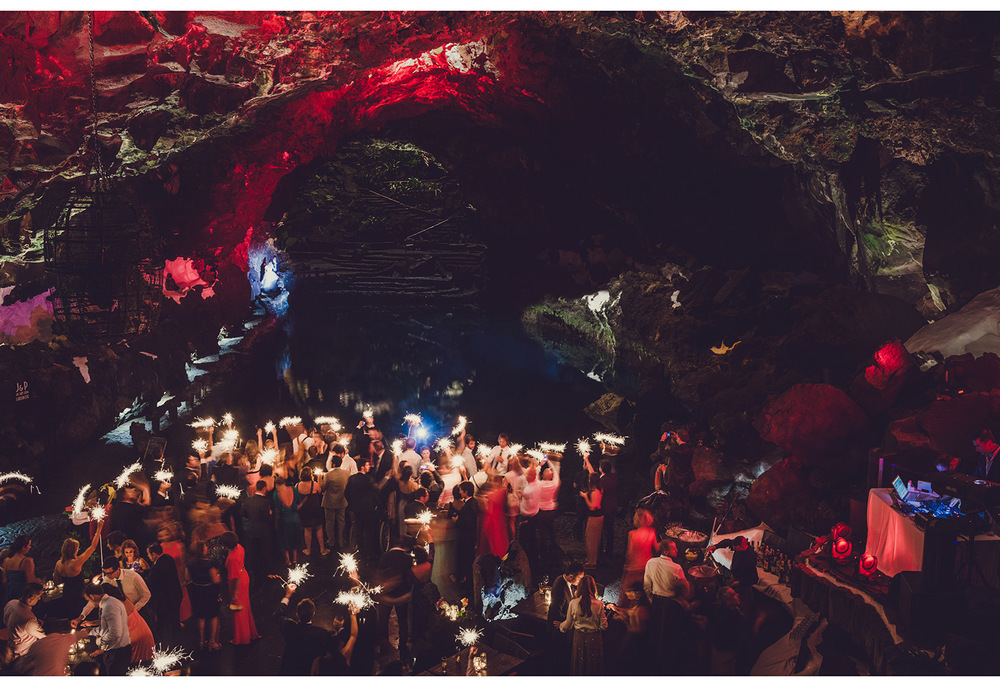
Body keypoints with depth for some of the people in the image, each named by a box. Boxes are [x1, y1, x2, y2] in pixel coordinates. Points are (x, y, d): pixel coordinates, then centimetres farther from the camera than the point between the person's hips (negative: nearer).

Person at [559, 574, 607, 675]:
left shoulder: (573, 603, -12)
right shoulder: (599, 604, -14)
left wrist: (560, 626, 21)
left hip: (579, 638, 0)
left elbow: (568, 624, 0)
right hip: (594, 639, 0)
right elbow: (603, 626, -8)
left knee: (579, 665, 16)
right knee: (593, 665, 16)